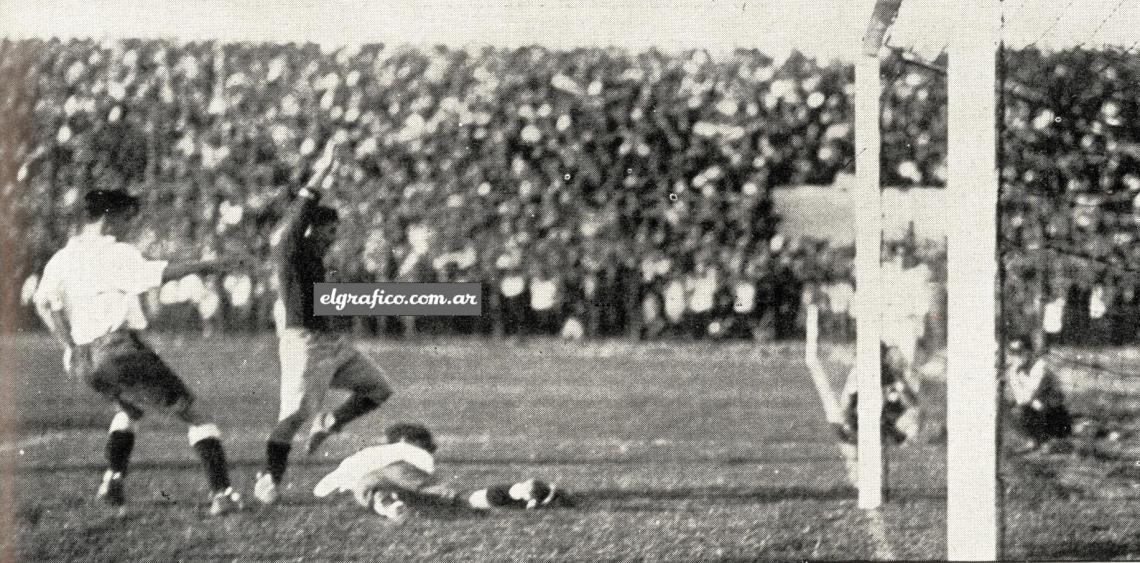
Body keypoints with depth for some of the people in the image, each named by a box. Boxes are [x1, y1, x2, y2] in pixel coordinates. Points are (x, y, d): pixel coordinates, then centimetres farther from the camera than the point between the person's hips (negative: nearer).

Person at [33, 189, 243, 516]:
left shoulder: (62, 259, 13)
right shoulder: (115, 254, -6)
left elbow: (43, 301, 1)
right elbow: (156, 274, -19)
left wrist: (69, 346, 0)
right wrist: (201, 267, -8)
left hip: (84, 361, 7)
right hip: (119, 349, -7)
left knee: (130, 409, 36)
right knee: (191, 413, 2)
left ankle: (113, 481, 22)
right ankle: (222, 493, -8)